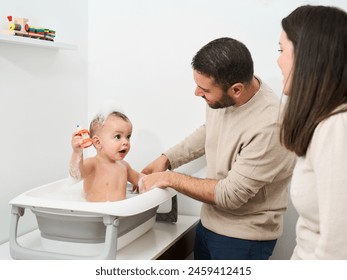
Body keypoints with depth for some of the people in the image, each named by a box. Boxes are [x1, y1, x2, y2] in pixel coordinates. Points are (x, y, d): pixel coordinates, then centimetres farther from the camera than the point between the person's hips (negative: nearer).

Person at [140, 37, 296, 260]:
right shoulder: (221, 98, -10)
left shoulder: (270, 126, -31)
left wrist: (170, 178, -18)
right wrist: (167, 159, 4)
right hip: (209, 222, 7)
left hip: (243, 237, -7)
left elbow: (231, 195, -26)